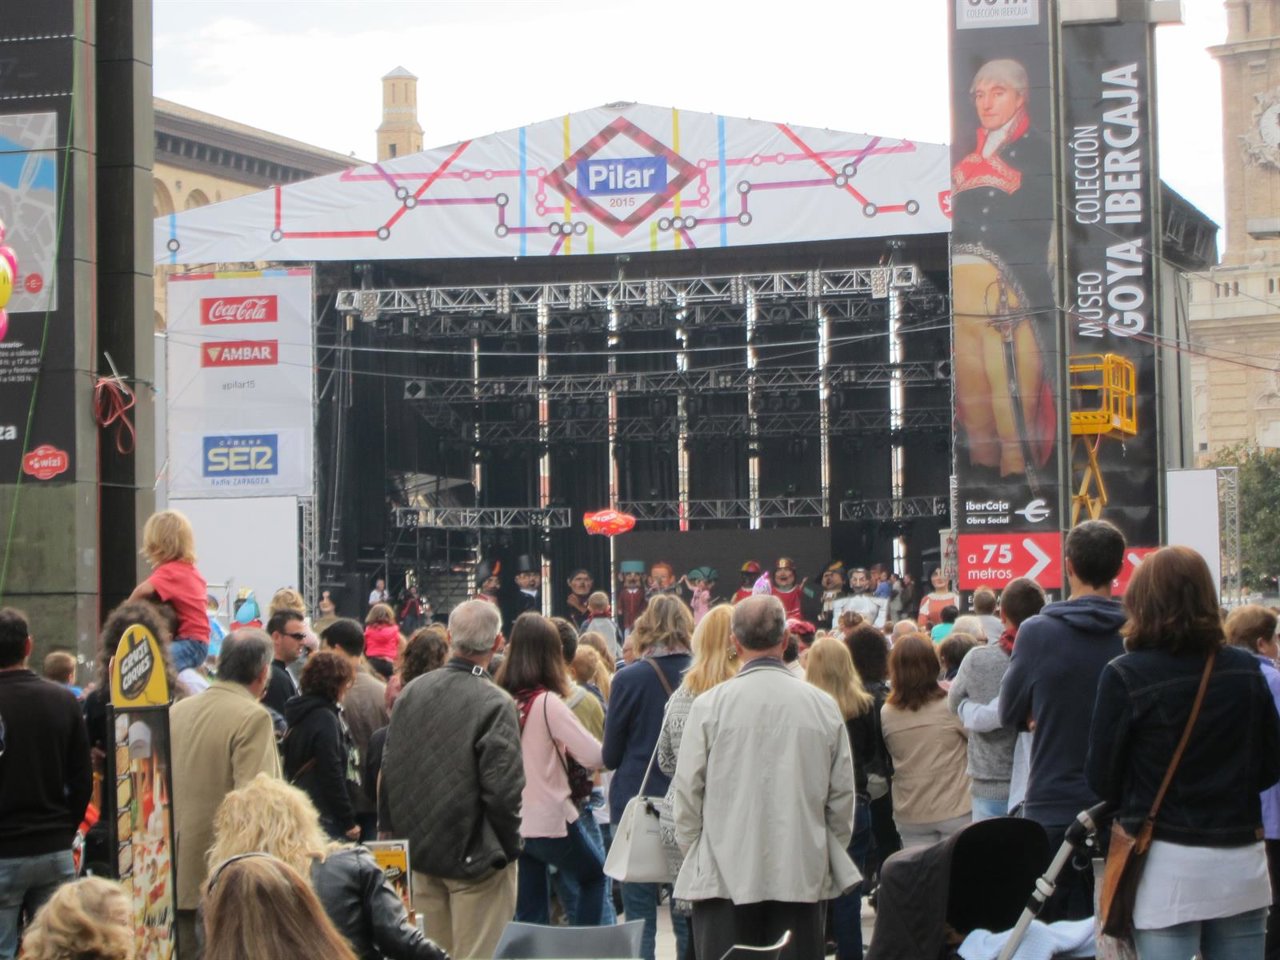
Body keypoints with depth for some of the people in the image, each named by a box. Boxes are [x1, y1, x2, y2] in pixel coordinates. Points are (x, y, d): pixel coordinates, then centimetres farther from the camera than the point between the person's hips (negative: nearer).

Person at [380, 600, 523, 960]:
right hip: (475, 857, -6)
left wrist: (390, 832, 17)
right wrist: (509, 846, -4)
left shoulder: (411, 691, 0)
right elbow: (503, 790, -20)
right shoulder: (494, 704, -19)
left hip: (420, 850, 6)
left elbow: (388, 772, 7)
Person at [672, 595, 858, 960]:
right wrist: (831, 854, 19)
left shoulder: (710, 705, -7)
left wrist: (693, 854, 12)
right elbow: (842, 795, 6)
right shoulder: (823, 706, 0)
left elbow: (688, 791, -2)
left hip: (725, 876, -2)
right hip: (802, 874, 2)